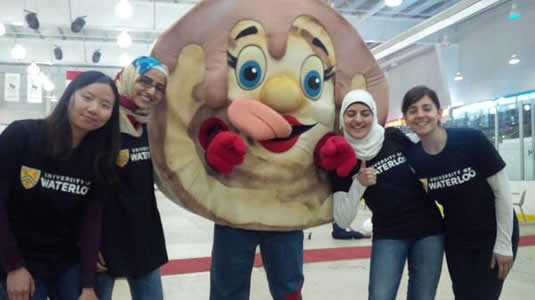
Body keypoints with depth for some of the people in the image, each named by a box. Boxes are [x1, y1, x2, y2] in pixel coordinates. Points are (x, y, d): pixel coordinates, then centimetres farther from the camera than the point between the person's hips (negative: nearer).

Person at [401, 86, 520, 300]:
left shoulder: (471, 140, -23)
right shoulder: (413, 157, -14)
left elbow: (502, 190, -15)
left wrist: (503, 243, -12)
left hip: (495, 234, -3)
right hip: (456, 239, 3)